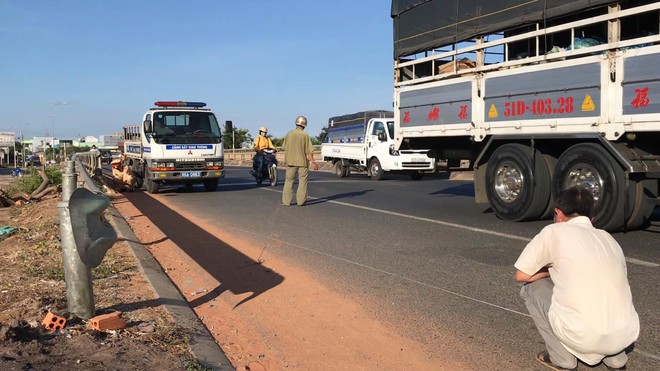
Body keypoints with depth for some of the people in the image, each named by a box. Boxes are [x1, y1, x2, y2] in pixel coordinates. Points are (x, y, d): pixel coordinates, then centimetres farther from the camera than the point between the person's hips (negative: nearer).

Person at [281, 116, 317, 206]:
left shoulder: (289, 134, 0)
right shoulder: (305, 135, -9)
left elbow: (284, 147, 7)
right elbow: (309, 151, -12)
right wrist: (313, 162, -9)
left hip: (291, 161, 2)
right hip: (302, 161, -2)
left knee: (289, 181, 10)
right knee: (302, 182, 6)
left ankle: (286, 201, 8)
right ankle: (300, 201, 6)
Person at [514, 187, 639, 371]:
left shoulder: (554, 231, 3)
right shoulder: (608, 238, 18)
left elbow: (522, 275, 7)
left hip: (583, 337, -6)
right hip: (625, 336, 6)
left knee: (531, 287, 16)